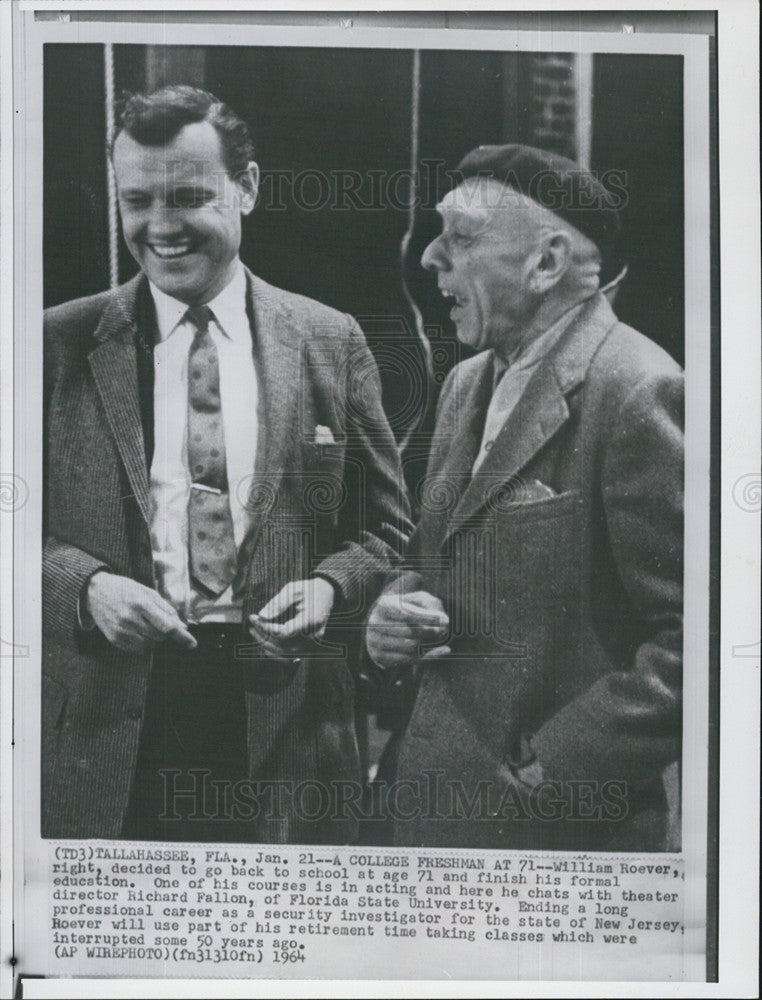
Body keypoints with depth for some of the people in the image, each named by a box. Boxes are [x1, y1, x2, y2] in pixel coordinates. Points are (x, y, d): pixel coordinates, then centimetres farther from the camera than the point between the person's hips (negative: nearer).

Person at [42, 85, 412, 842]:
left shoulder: (329, 342, 3)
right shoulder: (60, 345, 2)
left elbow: (385, 528, 8)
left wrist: (329, 587, -11)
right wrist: (84, 587, -16)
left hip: (284, 727, 1)